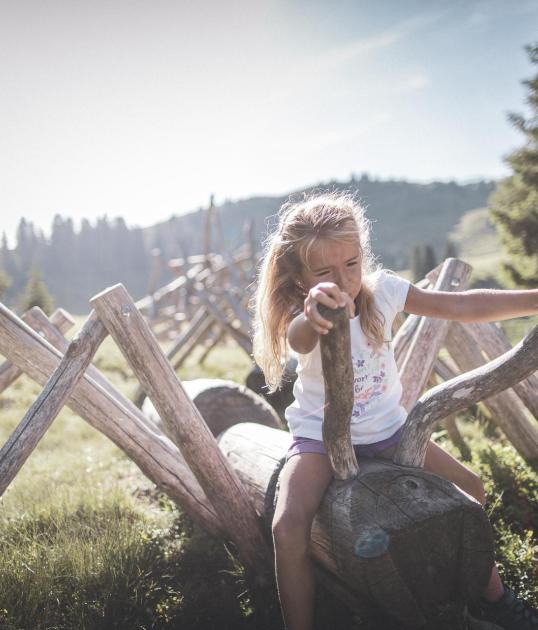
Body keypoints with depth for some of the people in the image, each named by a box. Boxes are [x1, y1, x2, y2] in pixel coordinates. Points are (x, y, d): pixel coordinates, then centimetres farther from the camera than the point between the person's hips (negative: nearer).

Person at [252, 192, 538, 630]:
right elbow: (299, 338, -52)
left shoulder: (381, 289, -12)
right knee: (288, 529, -29)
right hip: (321, 438, -5)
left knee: (471, 489, 9)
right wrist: (311, 317, -77)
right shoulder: (306, 318, -25)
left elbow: (462, 306, -8)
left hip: (387, 430, 5)